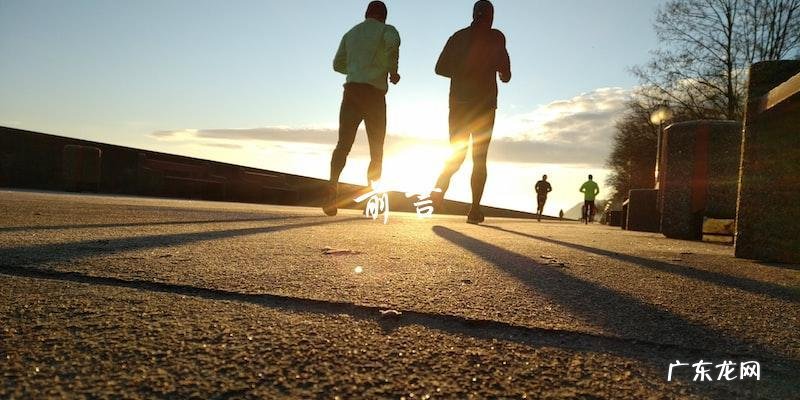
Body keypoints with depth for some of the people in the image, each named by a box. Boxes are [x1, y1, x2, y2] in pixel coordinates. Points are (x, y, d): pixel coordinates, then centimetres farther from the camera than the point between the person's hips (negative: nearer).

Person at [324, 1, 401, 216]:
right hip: (374, 93, -3)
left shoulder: (351, 33, 23)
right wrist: (393, 70, -6)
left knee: (343, 145, -4)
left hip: (351, 91, 4)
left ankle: (332, 187, -27)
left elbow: (338, 64, 30)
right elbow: (393, 43, -18)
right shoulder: (387, 30, 7)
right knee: (377, 151, 6)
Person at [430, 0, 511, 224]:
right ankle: (475, 210, -3)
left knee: (456, 155, 10)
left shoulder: (458, 36, 12)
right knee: (480, 157, 3)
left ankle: (439, 187, -18)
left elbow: (440, 68, 9)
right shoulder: (495, 37, 2)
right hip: (484, 104, -3)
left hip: (458, 103, 3)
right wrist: (504, 74, 13)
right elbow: (504, 69, -9)